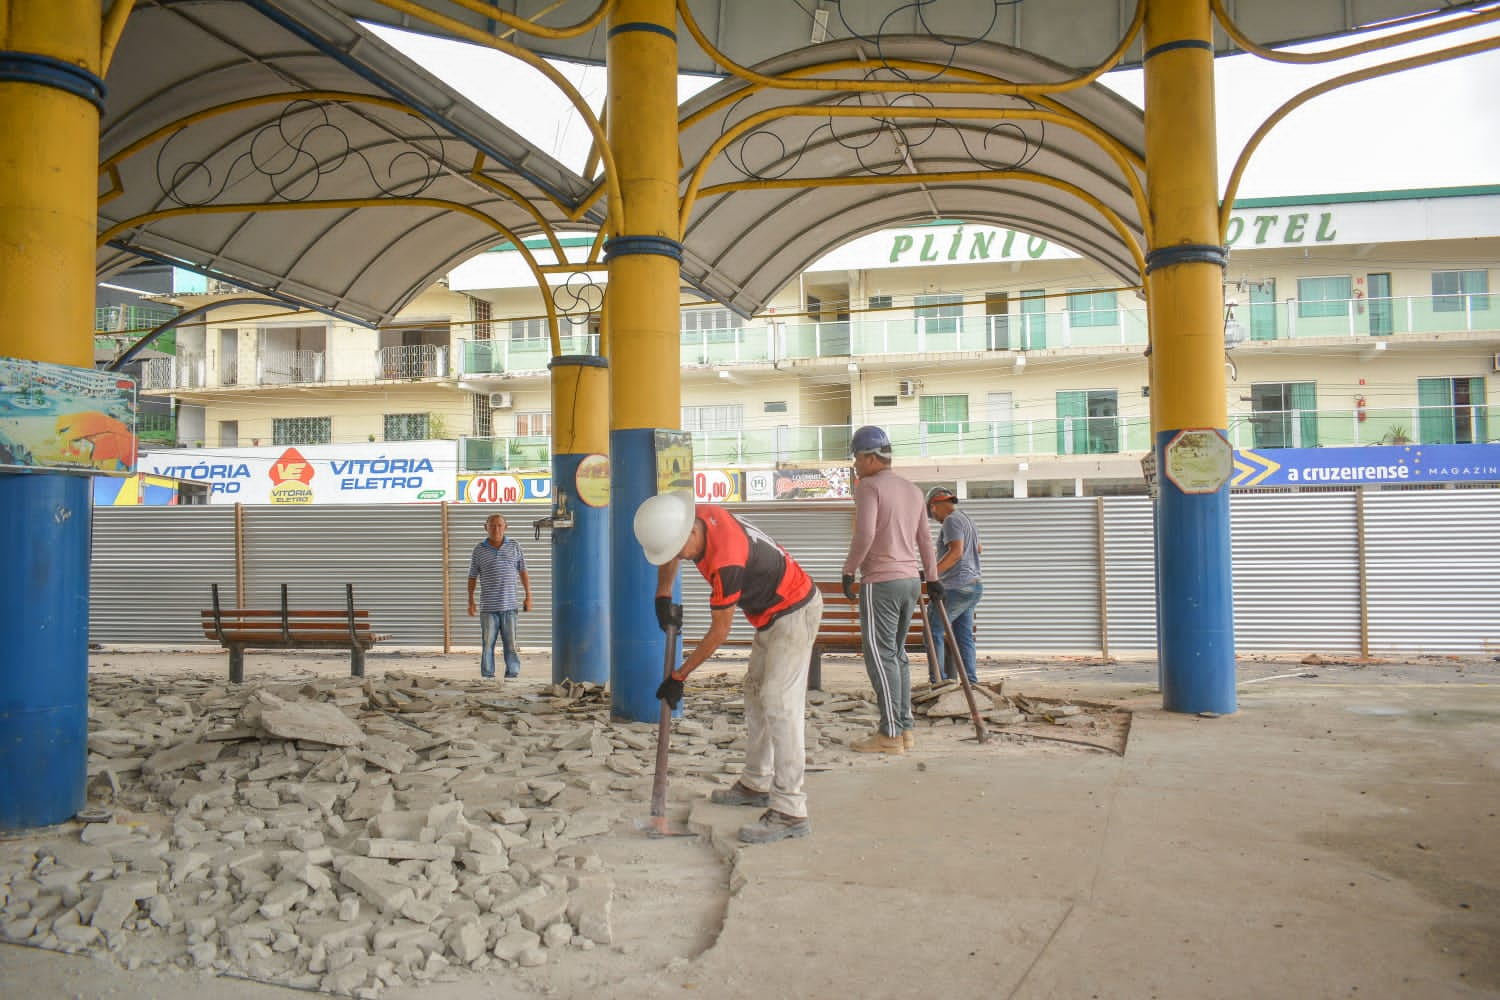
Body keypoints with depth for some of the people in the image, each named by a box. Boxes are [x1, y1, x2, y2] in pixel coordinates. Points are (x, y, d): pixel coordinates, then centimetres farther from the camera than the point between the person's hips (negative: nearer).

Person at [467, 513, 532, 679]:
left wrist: (528, 596, 5)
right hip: (488, 607, 0)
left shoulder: (514, 546, 6)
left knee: (511, 645, 2)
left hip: (510, 606, 0)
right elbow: (472, 577, 10)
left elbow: (523, 572, 10)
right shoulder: (479, 549, 5)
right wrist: (470, 601, 6)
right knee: (487, 645, 2)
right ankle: (487, 677, 9)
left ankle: (513, 677, 9)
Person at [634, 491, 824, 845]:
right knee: (756, 692, 16)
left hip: (795, 613, -10)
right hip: (772, 612, 10)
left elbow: (719, 631, -22)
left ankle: (790, 812, -16)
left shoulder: (726, 561, -33)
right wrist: (663, 596, 3)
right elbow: (668, 554, 16)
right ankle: (756, 784, 27)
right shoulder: (698, 515, -8)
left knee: (778, 704, -16)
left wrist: (679, 676, -13)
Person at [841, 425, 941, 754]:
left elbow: (865, 534, -20)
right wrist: (933, 578, 26)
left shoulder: (869, 487, -8)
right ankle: (905, 728, 15)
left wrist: (849, 570, -9)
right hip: (911, 580, 8)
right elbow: (924, 539, 20)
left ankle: (890, 735, -4)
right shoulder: (913, 490, 16)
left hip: (880, 582, -8)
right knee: (897, 654, 14)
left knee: (880, 656, -5)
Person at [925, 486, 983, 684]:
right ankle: (970, 681, 5)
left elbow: (956, 552, -23)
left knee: (933, 631, -7)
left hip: (957, 586, -10)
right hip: (974, 585, 10)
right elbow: (978, 549, 37)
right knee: (964, 636, 8)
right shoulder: (967, 519, 21)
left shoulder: (952, 520, -9)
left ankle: (938, 680, -11)